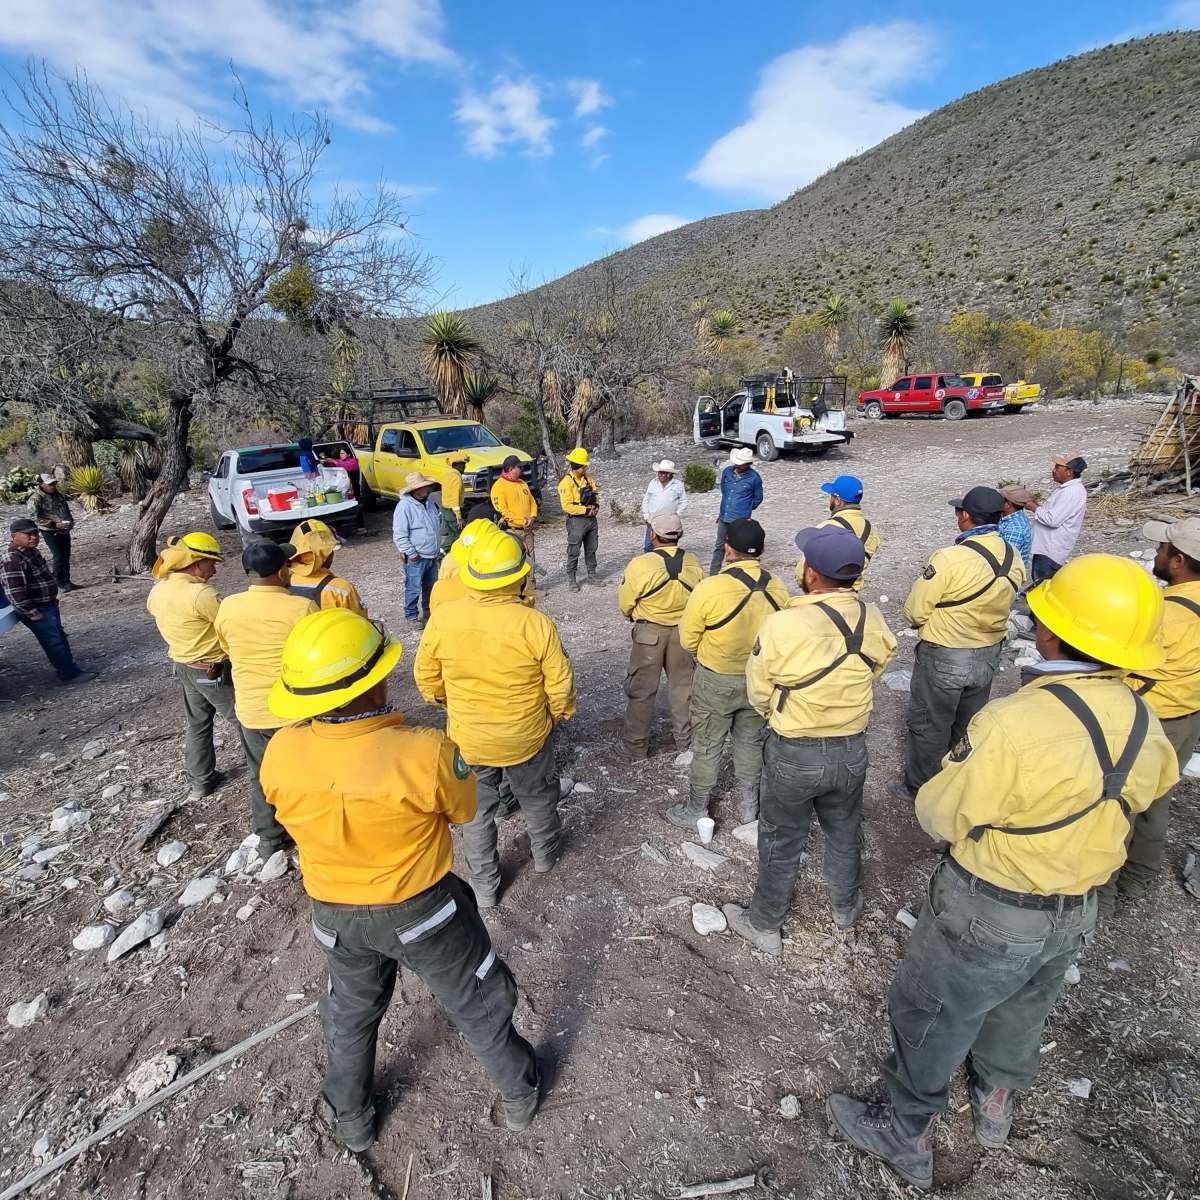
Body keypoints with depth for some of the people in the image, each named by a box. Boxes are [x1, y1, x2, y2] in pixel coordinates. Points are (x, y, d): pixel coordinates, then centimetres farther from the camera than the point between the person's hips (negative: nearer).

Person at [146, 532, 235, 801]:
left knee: (197, 724, 21)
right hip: (214, 670, -8)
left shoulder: (157, 592, -1)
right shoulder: (202, 594, -28)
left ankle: (200, 781, 32)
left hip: (183, 666, 8)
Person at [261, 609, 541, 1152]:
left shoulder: (280, 754, -24)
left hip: (335, 916, 3)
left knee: (351, 1015, 32)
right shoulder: (427, 752, -35)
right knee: (477, 1004, 24)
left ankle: (350, 1122, 56)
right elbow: (464, 809, -15)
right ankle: (519, 1096, 48)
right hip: (423, 910, -3)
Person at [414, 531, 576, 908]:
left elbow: (426, 677, -4)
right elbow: (560, 686, -16)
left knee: (476, 810, 22)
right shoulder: (536, 625, -25)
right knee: (537, 798, 26)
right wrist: (560, 714, 5)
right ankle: (545, 854, 50)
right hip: (526, 737, -1)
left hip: (467, 738, 1)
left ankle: (484, 886, 38)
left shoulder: (441, 618, -18)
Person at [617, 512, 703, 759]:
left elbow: (625, 604, -10)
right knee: (683, 685, 20)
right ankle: (685, 738, 35)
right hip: (684, 631, 3)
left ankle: (637, 744, 26)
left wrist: (634, 617, 13)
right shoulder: (694, 564, -11)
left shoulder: (639, 565, -22)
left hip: (649, 633, -3)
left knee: (641, 689, 13)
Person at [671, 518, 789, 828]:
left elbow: (688, 640, -13)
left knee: (707, 747, 14)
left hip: (716, 680, -4)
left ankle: (697, 810, 31)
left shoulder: (709, 588, -25)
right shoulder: (778, 588, -13)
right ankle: (748, 805, 40)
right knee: (750, 742, 23)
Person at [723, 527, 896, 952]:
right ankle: (846, 908, 52)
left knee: (781, 842, 16)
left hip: (793, 754, -4)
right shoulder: (874, 620, -14)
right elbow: (872, 672, 0)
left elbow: (759, 694, -14)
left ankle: (764, 925, 37)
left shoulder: (782, 624, -28)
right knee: (844, 833, 28)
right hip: (852, 750, 4)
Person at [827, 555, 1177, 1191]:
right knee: (1019, 1011, 31)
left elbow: (939, 816, -23)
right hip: (1077, 913, 7)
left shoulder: (1012, 722, -34)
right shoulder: (1146, 727, -11)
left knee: (930, 1017, 17)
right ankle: (994, 1105, 57)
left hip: (988, 914, -6)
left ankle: (905, 1137, 38)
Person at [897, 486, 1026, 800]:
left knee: (929, 725, 12)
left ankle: (919, 788, 27)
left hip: (944, 658, -6)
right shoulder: (1013, 557, -6)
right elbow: (1000, 602, 7)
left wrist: (931, 620, 2)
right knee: (968, 725, 24)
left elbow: (915, 612, -19)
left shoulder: (950, 558, -26)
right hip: (989, 655, 6)